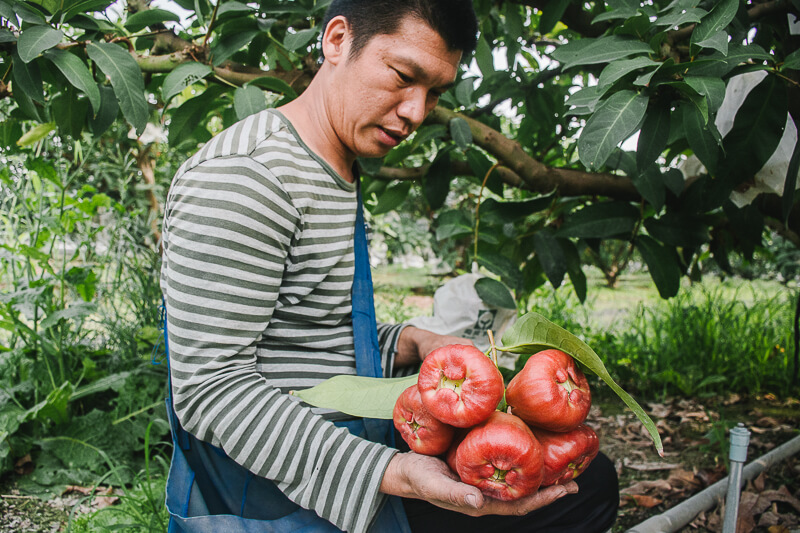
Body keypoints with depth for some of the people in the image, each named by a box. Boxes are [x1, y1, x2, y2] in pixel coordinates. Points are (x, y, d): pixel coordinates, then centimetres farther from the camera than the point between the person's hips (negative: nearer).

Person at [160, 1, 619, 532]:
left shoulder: (339, 179, 14)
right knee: (582, 486, -13)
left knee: (589, 477, 14)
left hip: (335, 452, 10)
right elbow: (210, 388, -24)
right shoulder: (242, 175, -19)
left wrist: (409, 344, 2)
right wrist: (392, 474, -31)